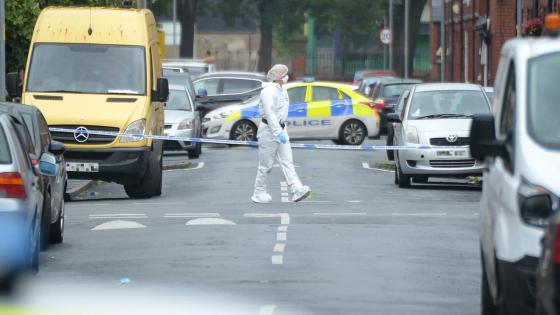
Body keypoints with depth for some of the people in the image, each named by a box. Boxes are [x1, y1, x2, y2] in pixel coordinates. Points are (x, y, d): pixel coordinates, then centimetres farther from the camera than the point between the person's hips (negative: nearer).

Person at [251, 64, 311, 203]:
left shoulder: (282, 89, 12)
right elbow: (269, 113, -25)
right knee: (266, 164, 0)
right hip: (269, 129, -9)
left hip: (280, 129, 9)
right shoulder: (269, 91, -17)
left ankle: (297, 191, -11)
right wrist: (278, 132, -31)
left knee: (287, 161, -2)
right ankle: (259, 194, 11)